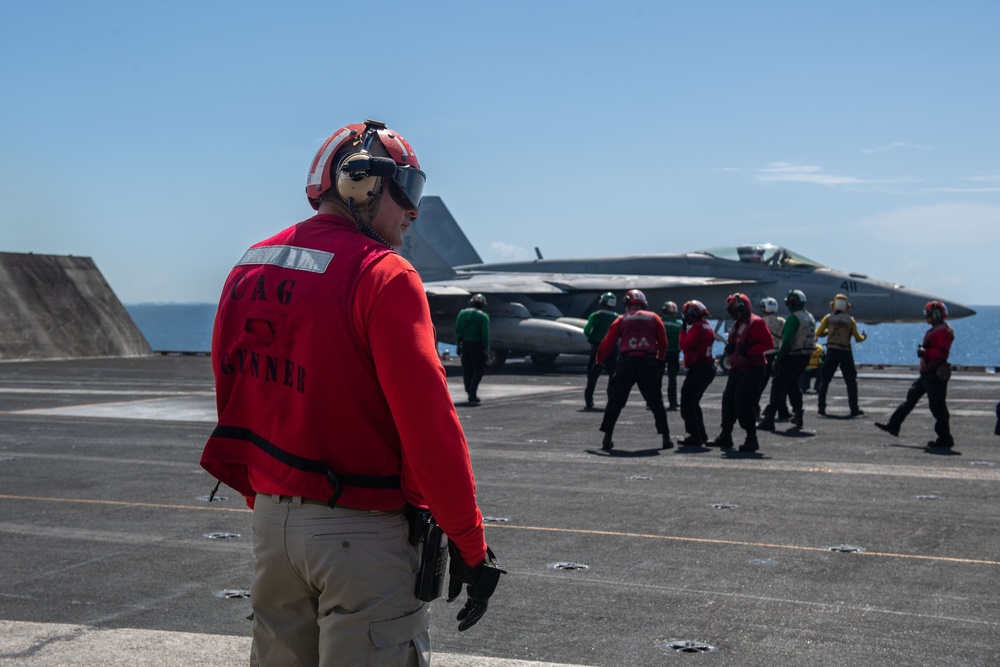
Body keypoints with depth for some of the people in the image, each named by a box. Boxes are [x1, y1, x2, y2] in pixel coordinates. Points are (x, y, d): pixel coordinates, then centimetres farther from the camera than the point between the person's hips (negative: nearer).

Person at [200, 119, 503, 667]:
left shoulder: (249, 269, 8)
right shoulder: (382, 276, -15)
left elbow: (232, 403, 14)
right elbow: (428, 422, -19)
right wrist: (470, 545, -13)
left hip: (271, 519, 8)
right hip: (360, 533, -7)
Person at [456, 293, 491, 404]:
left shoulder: (462, 313, 6)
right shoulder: (483, 316, -7)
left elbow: (457, 330, 6)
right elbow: (485, 335, -11)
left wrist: (458, 345, 11)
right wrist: (486, 348, -5)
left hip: (465, 344, 4)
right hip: (476, 345, -4)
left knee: (467, 370, 13)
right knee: (478, 370, 3)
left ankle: (471, 394, 16)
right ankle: (472, 394, -10)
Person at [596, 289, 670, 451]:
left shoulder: (621, 320, 9)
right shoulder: (654, 318, 11)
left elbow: (608, 343, 6)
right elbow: (663, 343, 13)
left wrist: (599, 360, 19)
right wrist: (660, 358, 30)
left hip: (626, 362, -1)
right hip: (649, 363, 1)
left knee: (616, 401, 7)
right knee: (656, 401, 11)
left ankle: (607, 438, 3)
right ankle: (666, 437, 7)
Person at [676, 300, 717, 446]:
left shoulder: (697, 327, -15)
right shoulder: (707, 326, 15)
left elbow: (685, 346, -16)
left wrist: (683, 329, -6)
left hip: (699, 370, -10)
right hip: (708, 368, 10)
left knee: (687, 403, -5)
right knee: (693, 402, 19)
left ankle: (695, 436, -8)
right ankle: (701, 435, 21)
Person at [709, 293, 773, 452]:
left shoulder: (756, 323, -12)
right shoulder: (736, 325, 16)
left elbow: (768, 343, -19)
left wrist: (748, 350, -24)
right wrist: (729, 347, 5)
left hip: (752, 370, -9)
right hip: (737, 368, 9)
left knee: (743, 403, -13)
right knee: (728, 400, 9)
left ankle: (752, 439, -5)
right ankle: (725, 436, 18)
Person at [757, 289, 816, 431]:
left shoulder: (793, 318, -16)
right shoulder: (810, 318, 12)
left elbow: (787, 341, -22)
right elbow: (812, 339, 14)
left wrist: (778, 358, -19)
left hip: (792, 356, -9)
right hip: (806, 356, 9)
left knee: (778, 386, -8)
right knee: (793, 385, 24)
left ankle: (768, 418, -14)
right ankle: (797, 415, 27)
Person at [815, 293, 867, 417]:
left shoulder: (828, 318, -1)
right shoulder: (850, 320, -2)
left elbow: (818, 333, 1)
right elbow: (857, 338, 2)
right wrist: (864, 337, 23)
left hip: (832, 351, 1)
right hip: (846, 352, -1)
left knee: (824, 380, 11)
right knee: (851, 381, 7)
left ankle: (821, 407, 7)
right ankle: (854, 409, 4)